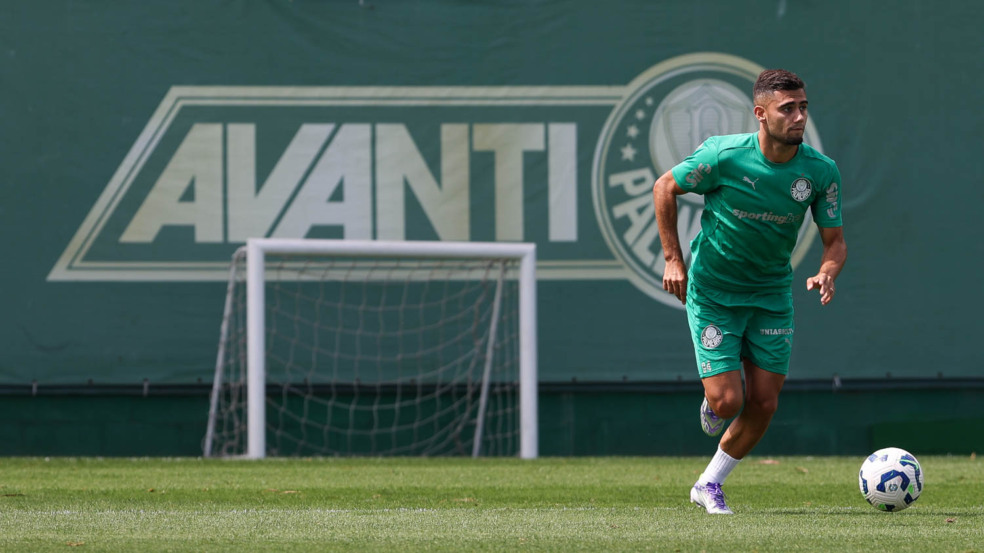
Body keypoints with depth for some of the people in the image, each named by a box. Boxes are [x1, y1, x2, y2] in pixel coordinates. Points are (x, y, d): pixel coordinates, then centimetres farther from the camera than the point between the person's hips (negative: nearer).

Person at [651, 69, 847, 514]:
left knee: (763, 405, 0)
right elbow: (664, 188, -5)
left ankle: (710, 484, 21)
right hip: (712, 290, -4)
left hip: (771, 294, 4)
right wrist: (673, 259, -8)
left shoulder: (821, 171, -12)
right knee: (728, 401, -11)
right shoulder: (724, 155, -21)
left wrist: (827, 274, -24)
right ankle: (711, 401, 28)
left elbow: (834, 240, -2)